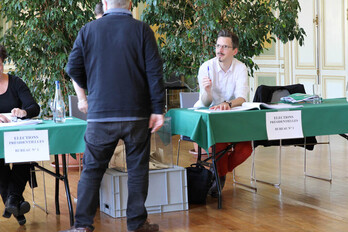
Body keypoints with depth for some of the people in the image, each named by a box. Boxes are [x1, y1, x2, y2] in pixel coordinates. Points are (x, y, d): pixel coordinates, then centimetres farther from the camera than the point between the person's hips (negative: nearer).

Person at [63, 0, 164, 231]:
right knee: (137, 169, 9)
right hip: (136, 114, -1)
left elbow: (73, 68, 3)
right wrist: (158, 110, -3)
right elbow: (154, 72, -6)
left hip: (100, 114, 1)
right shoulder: (142, 30, -2)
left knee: (92, 169, 9)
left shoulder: (88, 30, 2)